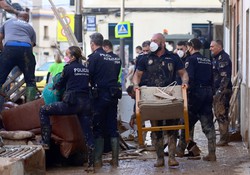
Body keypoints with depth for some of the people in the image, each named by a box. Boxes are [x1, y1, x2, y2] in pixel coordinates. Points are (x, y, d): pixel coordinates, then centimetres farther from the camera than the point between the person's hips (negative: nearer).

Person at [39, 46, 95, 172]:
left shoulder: (68, 67, 0)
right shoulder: (86, 69, 16)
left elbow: (60, 85, 8)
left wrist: (53, 88, 31)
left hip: (72, 103, -6)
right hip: (86, 103, 6)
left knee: (44, 111, 7)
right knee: (88, 133, 6)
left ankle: (45, 142, 1)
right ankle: (91, 164, 5)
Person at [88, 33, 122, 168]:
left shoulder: (94, 56, -8)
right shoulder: (116, 58, 11)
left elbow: (89, 76, -10)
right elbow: (117, 76, 13)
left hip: (99, 95, -5)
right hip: (113, 95, 5)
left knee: (98, 128, 2)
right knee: (113, 127, 10)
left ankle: (98, 160, 3)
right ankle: (115, 159, 10)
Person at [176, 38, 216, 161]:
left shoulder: (191, 59, -7)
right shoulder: (208, 60, 13)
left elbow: (189, 78, -17)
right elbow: (212, 78, 14)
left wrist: (186, 91, -12)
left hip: (196, 91, -6)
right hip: (208, 92, 6)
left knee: (188, 121, 8)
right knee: (208, 123, 5)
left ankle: (181, 148, 19)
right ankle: (212, 153, 1)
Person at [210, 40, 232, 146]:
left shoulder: (223, 58, -14)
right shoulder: (216, 58, 18)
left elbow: (225, 77, -21)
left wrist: (219, 91, -23)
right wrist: (214, 91, 20)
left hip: (223, 91, -10)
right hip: (218, 91, 10)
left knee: (221, 115, -8)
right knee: (219, 114, 13)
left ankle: (224, 139, -3)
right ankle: (224, 137, 20)